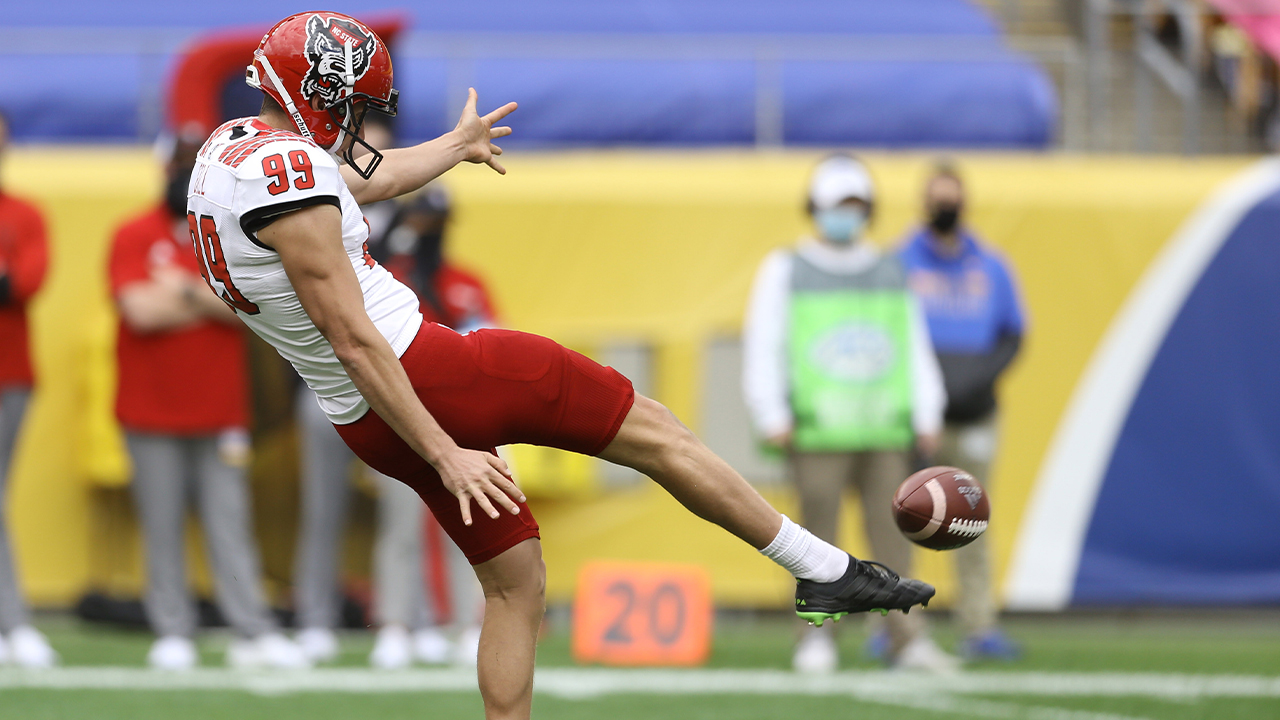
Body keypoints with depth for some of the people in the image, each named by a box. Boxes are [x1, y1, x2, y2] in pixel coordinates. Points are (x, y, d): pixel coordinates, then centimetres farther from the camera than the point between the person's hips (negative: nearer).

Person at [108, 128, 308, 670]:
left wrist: (186, 291, -12)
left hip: (220, 412, 2)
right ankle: (172, 633, 3)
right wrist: (216, 303, -5)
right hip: (152, 415, -2)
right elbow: (140, 310, -14)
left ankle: (252, 633, -6)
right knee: (162, 528, -1)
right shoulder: (135, 238, 1)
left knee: (230, 523, -2)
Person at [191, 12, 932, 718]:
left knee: (513, 587, 17)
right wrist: (445, 455, -20)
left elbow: (368, 178, 29)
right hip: (427, 372, -10)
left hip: (366, 426, 10)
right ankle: (829, 571, 11)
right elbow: (352, 340, -22)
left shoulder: (230, 151, 10)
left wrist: (456, 144, 46)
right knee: (652, 432, 3)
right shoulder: (286, 175, -21)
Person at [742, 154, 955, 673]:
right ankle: (816, 638, 1)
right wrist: (772, 417, -7)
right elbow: (763, 346, 2)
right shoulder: (787, 271, 8)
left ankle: (906, 638, -1)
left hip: (884, 430, 3)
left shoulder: (891, 274, 17)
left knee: (892, 532, -2)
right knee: (818, 530, -5)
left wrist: (926, 416, 9)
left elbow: (915, 350, 17)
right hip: (817, 431, -3)